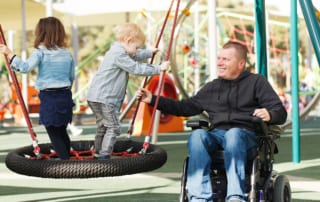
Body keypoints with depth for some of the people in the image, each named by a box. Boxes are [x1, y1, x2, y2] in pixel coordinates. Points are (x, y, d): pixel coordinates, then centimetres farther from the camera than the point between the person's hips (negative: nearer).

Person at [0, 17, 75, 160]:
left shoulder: (40, 52, -10)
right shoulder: (67, 54, 8)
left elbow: (26, 67, -22)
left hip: (49, 98, -6)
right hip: (65, 97, 6)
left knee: (54, 135, 2)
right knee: (62, 132, 19)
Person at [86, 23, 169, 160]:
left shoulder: (118, 51, 16)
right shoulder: (119, 55, -17)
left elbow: (135, 56, 34)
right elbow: (137, 68, -17)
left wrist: (149, 52, 45)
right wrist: (158, 69, -10)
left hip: (96, 98, 11)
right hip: (103, 99, -11)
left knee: (103, 127, 18)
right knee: (113, 128, -8)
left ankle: (98, 155, 25)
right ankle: (104, 156, -12)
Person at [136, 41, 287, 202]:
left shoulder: (256, 82, 15)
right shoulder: (212, 87, 28)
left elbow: (280, 113, 6)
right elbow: (186, 107, 30)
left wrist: (269, 115, -19)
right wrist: (153, 99, 23)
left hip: (246, 134, -3)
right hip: (216, 133, 4)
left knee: (233, 134, -39)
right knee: (197, 135, -31)